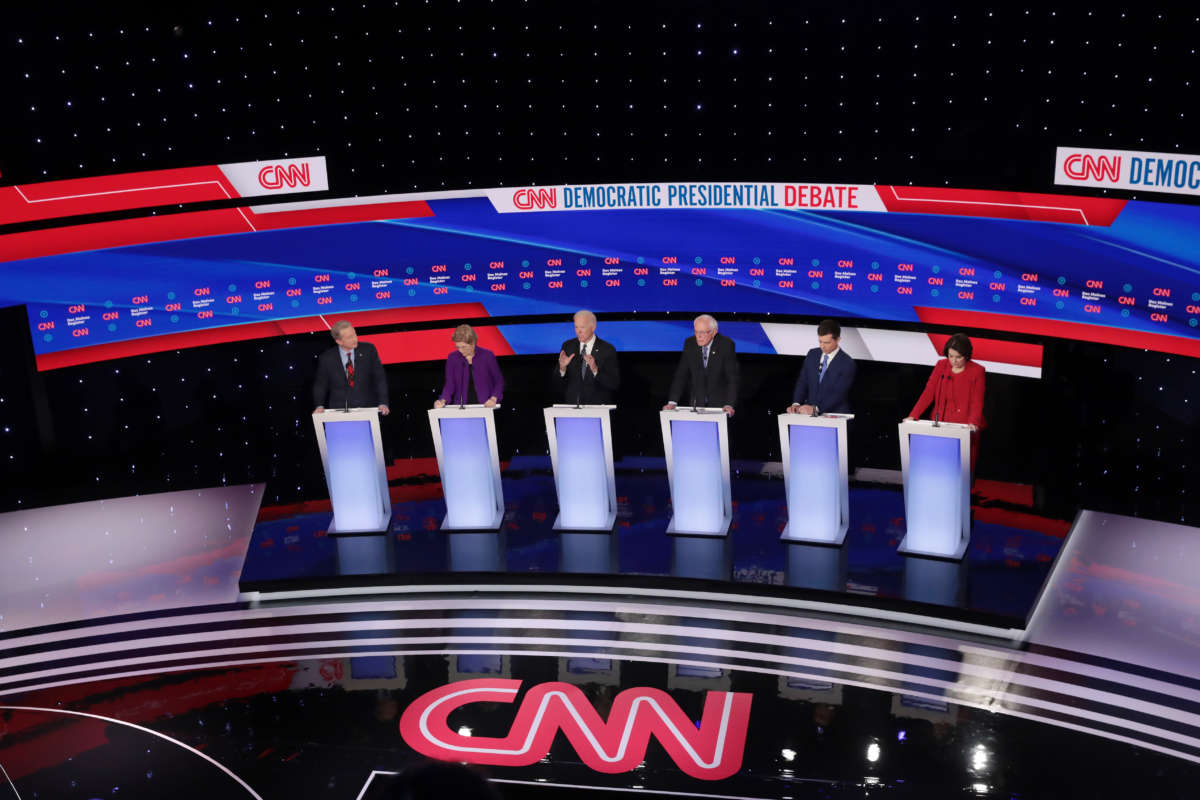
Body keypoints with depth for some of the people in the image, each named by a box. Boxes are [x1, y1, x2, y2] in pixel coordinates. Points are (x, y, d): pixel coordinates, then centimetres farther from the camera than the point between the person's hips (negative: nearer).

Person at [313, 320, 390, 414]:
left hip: (367, 409, 0)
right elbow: (320, 385, 10)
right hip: (339, 412, 0)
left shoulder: (368, 349, 1)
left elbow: (380, 378, 2)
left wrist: (383, 403, -9)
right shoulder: (326, 359, 1)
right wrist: (319, 406, -7)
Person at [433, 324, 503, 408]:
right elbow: (450, 385, 4)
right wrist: (443, 401, -15)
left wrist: (493, 399, -9)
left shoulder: (487, 356, 0)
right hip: (461, 407, 2)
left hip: (485, 407, -2)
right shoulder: (452, 358, 5)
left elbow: (499, 381, 7)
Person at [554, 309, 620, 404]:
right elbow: (557, 382, 8)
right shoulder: (567, 346, 6)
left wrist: (595, 370, -22)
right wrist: (562, 368, -13)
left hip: (598, 406, -2)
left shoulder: (607, 350, -3)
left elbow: (614, 384, -9)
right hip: (571, 405, 2)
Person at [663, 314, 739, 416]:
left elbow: (732, 378, -18)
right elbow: (681, 375, -5)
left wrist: (729, 404, -30)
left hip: (719, 403, -2)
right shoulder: (690, 343, -6)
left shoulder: (726, 345, -15)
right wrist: (672, 402, -15)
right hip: (697, 402, 2)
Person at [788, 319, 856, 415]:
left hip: (835, 416, -4)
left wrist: (815, 409, -25)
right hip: (811, 414, 4)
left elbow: (839, 394, -14)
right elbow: (802, 382, 9)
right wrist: (796, 404, -8)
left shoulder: (847, 364, -7)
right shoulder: (812, 354, 10)